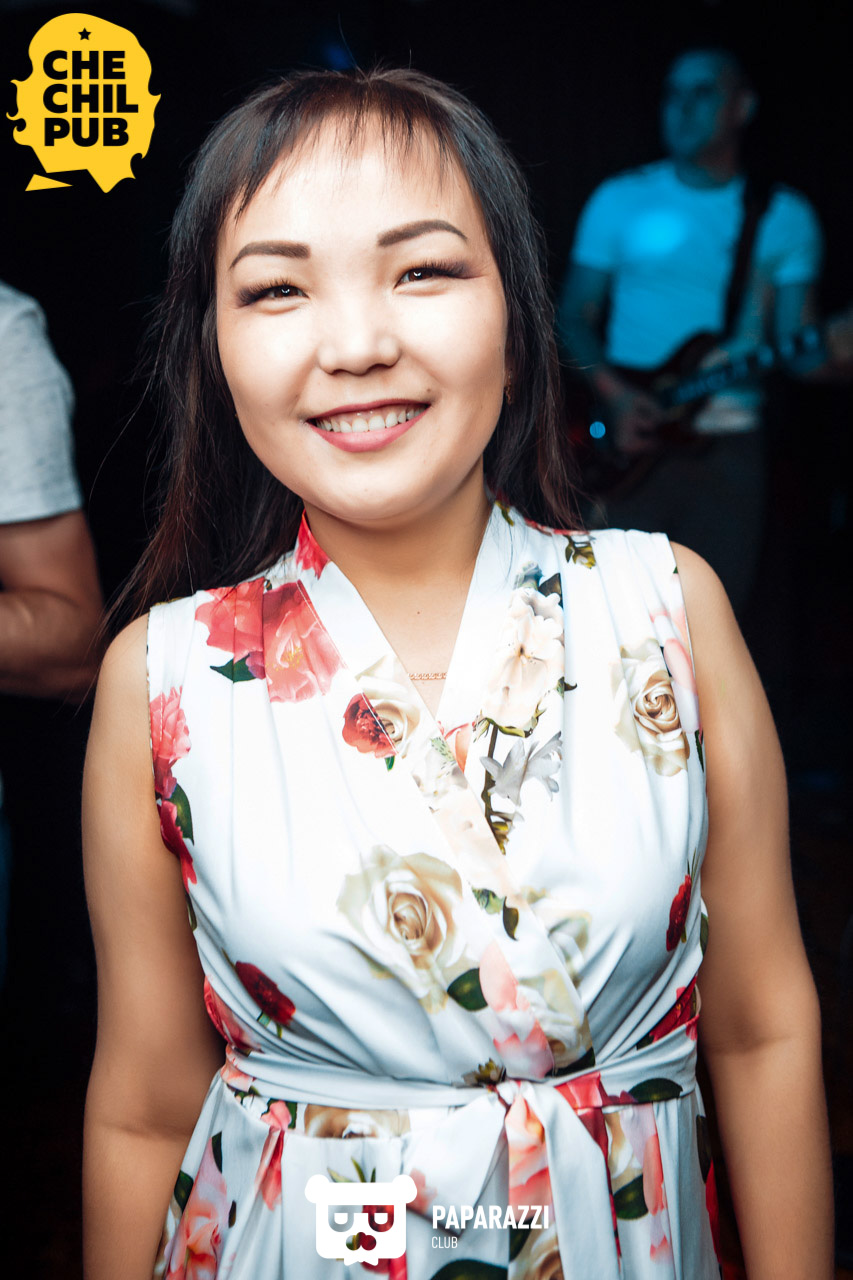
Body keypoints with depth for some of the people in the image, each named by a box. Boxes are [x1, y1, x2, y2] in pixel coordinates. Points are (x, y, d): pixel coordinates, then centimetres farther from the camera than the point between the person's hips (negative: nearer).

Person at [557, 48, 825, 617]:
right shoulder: (620, 201, 6)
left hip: (731, 447, 1)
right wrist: (615, 393, -12)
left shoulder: (785, 217, 7)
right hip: (630, 442, -1)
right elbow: (575, 317, 6)